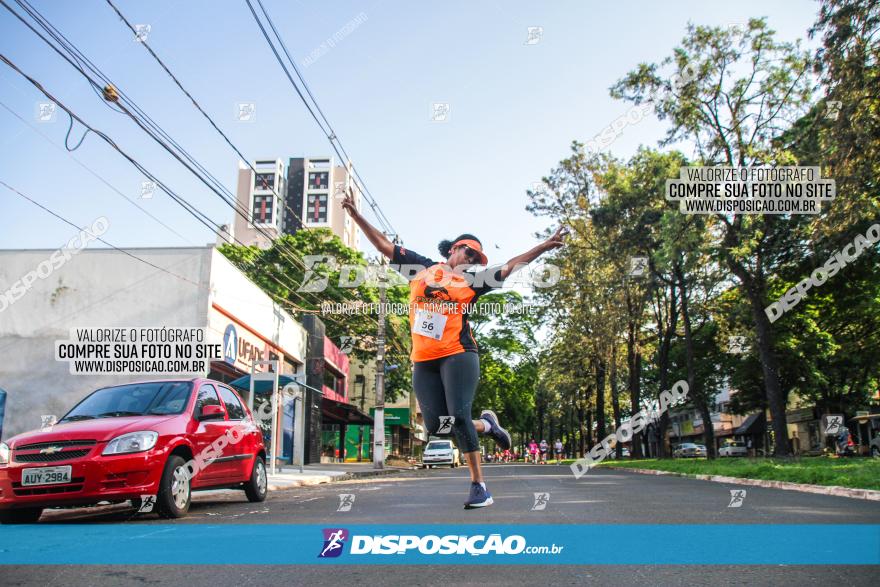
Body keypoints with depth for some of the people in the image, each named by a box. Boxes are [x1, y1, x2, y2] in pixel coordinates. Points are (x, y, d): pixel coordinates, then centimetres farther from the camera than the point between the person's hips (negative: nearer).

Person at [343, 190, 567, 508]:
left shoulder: (473, 280, 10)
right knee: (436, 425, -1)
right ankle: (486, 424, 27)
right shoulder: (421, 267, 15)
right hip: (423, 361, 3)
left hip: (458, 355, -3)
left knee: (459, 416, -16)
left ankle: (479, 485, -6)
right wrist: (355, 214, 11)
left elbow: (510, 267, 3)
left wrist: (543, 247, -6)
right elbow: (384, 245, 15)